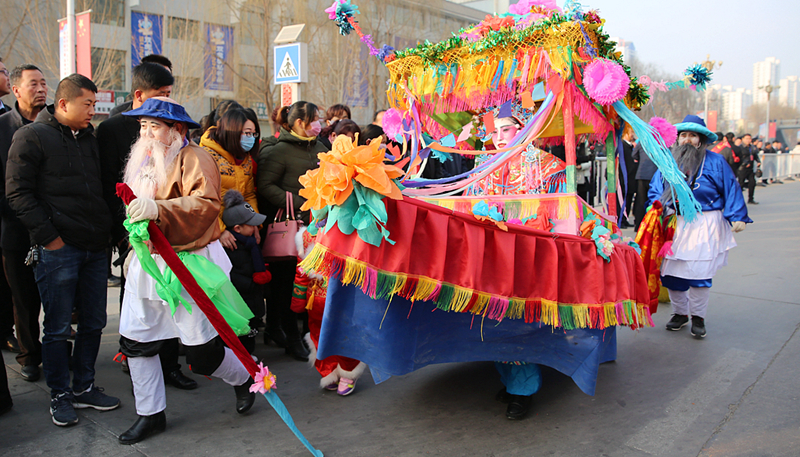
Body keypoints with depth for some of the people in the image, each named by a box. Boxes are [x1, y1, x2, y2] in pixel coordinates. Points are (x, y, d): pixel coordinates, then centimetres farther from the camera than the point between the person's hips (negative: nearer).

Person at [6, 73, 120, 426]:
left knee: (93, 323, 11)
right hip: (59, 248, -6)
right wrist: (47, 236, -13)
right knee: (58, 327, 3)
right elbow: (18, 192, -8)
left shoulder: (89, 138, 16)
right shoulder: (32, 136, -3)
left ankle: (84, 387, 25)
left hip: (95, 247, 6)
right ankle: (60, 395, 18)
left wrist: (109, 230, 10)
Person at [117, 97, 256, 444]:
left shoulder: (192, 157, -11)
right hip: (147, 261, 8)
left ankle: (244, 377, 28)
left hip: (186, 262, -8)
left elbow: (206, 203, -26)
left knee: (201, 348, -2)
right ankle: (150, 413, 23)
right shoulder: (144, 160, 17)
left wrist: (158, 209, -35)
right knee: (134, 339, 7)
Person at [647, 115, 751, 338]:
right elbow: (655, 188, 14)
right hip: (674, 225, 3)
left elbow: (731, 189, 2)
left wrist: (737, 217, -5)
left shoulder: (714, 162, 2)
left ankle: (698, 317, 13)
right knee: (671, 271, 3)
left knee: (699, 272, -6)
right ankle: (680, 313, 23)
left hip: (704, 226, -3)